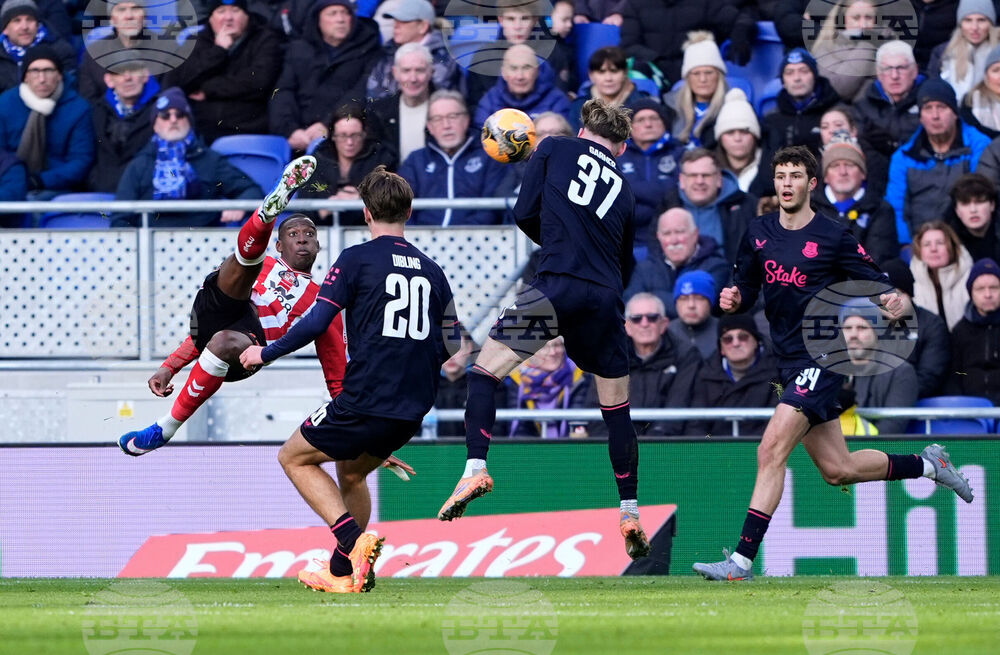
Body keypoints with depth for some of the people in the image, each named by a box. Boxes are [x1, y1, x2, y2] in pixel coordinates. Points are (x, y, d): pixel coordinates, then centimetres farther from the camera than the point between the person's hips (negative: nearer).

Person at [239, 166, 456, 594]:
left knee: (294, 457, 12)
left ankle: (353, 538, -9)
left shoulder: (357, 259, -4)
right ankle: (342, 573, 25)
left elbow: (316, 323, -10)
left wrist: (266, 353, 4)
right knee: (350, 472, 29)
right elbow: (447, 346, 15)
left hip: (367, 400, -6)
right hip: (413, 410, 6)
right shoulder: (431, 270, 12)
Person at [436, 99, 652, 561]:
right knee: (617, 410, 15)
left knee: (485, 369, 5)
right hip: (606, 299, 4)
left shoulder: (554, 150, 12)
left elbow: (524, 214, 8)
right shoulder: (624, 191, 21)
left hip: (558, 286, -4)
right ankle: (630, 515, 18)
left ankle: (476, 468, -13)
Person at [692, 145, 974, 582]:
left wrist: (890, 301, -24)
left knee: (771, 450, -21)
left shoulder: (834, 238, -7)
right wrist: (734, 299, -7)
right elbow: (746, 287, 17)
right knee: (838, 470, 14)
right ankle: (928, 465, 37)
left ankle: (742, 561, -22)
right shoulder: (758, 234, 8)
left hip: (823, 360, -7)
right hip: (790, 363, 7)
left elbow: (874, 281, -2)